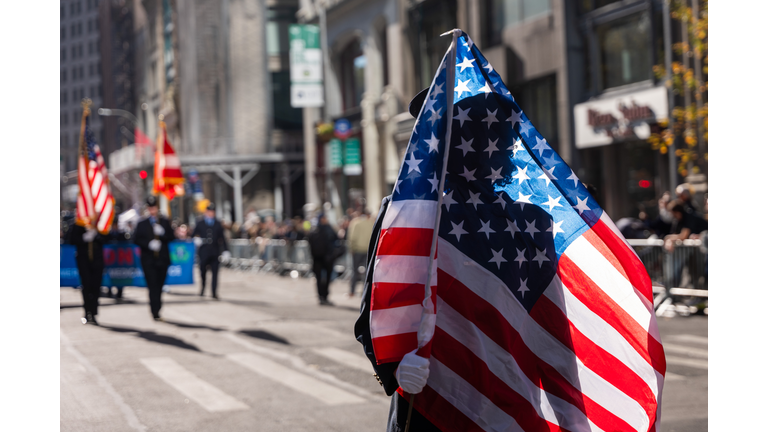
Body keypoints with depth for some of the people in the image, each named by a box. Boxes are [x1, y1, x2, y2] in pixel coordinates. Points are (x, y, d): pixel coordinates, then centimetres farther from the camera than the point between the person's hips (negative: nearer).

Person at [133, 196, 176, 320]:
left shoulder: (165, 222, 10)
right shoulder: (142, 224, 6)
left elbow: (171, 237, 4)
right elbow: (136, 239, 0)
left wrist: (162, 233, -15)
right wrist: (149, 244, -15)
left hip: (162, 259, 2)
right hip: (148, 260, -2)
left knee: (159, 285, 9)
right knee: (153, 286, -9)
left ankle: (156, 308, 24)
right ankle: (155, 312, -12)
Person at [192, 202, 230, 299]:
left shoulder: (218, 224, 11)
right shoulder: (200, 223, 8)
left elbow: (222, 238, 11)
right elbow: (193, 235, 10)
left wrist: (226, 251, 6)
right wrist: (196, 239, -13)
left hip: (215, 252, 1)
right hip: (204, 251, -1)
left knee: (215, 272, -4)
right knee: (203, 271, 2)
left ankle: (214, 292, -1)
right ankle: (202, 289, 21)